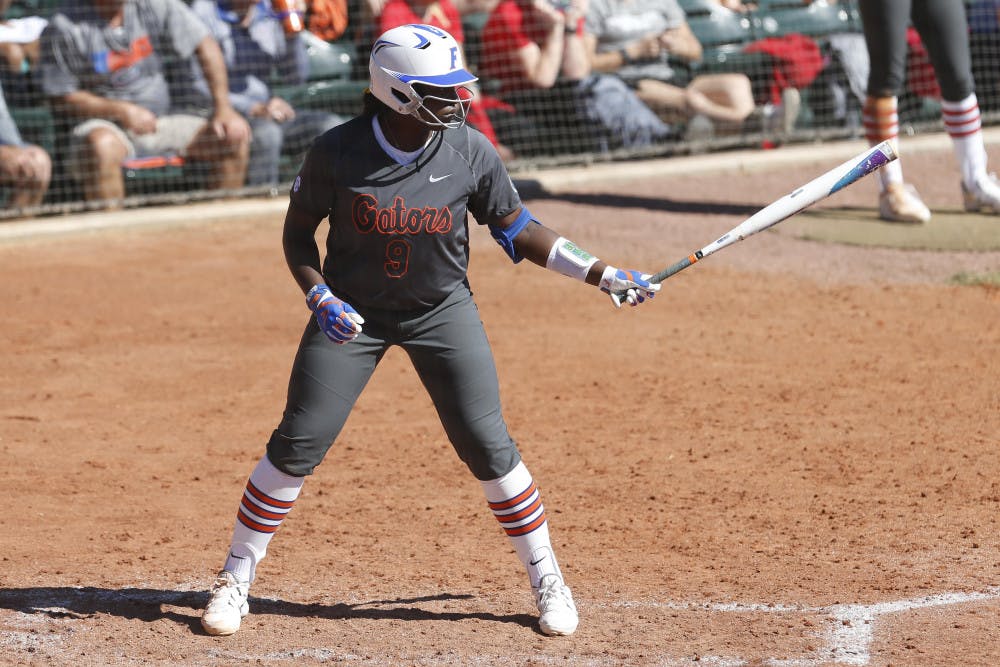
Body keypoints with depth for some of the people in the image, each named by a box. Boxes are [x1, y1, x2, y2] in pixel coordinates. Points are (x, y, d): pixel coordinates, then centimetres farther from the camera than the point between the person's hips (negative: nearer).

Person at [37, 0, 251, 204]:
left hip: (159, 124, 4)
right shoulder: (64, 27, -12)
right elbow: (60, 97, -9)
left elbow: (205, 46, 5)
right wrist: (121, 111, -19)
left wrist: (223, 109, -4)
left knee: (235, 137, -13)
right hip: (103, 123, -4)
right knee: (101, 145, -40)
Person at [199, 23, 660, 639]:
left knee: (488, 445, -5)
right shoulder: (338, 152, -17)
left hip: (443, 311, 1)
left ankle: (548, 582, 11)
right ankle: (237, 580, 11)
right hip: (353, 312, -1)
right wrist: (321, 299, -18)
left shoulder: (471, 153, -12)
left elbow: (518, 231, 0)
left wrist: (603, 275, -4)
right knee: (298, 445, -4)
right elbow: (298, 232, -3)